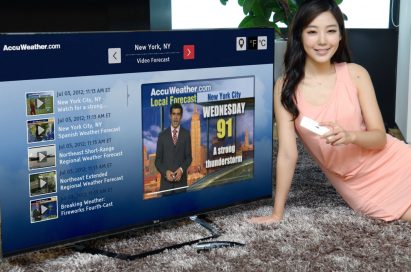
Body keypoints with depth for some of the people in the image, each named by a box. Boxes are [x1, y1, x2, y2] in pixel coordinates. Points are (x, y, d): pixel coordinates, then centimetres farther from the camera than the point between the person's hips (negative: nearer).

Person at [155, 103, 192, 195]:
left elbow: (189, 157, 5)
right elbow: (158, 160, 5)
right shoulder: (162, 135, 5)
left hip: (181, 179, 0)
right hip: (166, 180, 0)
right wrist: (165, 172, -12)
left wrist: (182, 169, -12)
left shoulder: (186, 134, 5)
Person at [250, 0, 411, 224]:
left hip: (391, 162, 1)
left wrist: (349, 136, -28)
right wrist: (277, 213, -11)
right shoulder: (286, 87, -12)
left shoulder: (355, 74, -11)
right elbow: (287, 153, -11)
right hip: (356, 185, -1)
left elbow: (380, 137, -7)